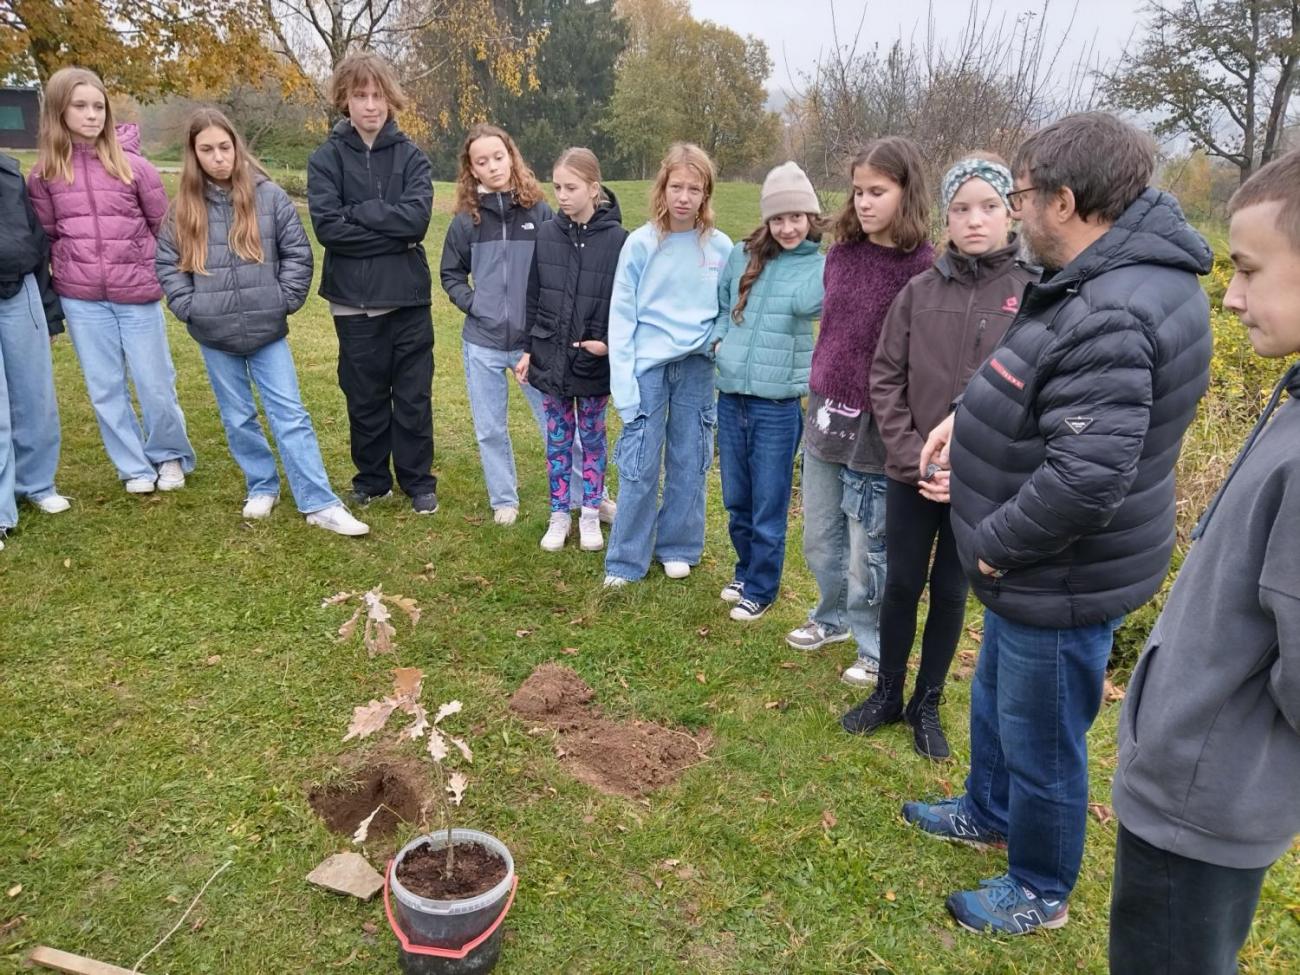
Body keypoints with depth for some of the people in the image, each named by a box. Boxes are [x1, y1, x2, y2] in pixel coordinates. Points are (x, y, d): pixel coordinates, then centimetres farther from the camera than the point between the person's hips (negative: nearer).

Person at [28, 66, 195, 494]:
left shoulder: (131, 164, -2)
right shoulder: (44, 173, 2)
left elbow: (165, 225, 6)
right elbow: (45, 235, 10)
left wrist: (159, 272, 6)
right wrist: (65, 272, 4)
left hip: (137, 294, -2)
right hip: (80, 299, 2)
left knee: (155, 385, 4)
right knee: (105, 390, 7)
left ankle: (171, 456, 26)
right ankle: (134, 467, 21)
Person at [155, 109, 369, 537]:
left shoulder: (269, 196, -3)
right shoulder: (184, 208, 3)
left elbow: (298, 253, 0)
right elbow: (167, 264, 7)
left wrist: (285, 301, -7)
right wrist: (189, 308, -3)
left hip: (267, 330, -2)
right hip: (214, 336, 2)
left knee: (290, 415, -2)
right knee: (238, 418, 11)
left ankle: (319, 504, -1)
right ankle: (262, 487, 28)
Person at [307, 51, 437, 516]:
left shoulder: (410, 156, 2)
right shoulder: (326, 159, 1)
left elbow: (417, 217, -13)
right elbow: (327, 226, -12)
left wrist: (357, 211, -11)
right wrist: (391, 232, -13)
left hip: (408, 295, 0)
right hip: (354, 299, 0)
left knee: (414, 395, 7)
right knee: (364, 396, 10)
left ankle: (418, 481, 21)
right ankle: (371, 478, 27)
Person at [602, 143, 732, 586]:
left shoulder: (720, 247, 1)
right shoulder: (641, 243, -5)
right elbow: (622, 315, -5)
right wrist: (623, 382, -11)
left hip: (697, 367, 2)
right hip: (649, 365, -2)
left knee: (690, 464, 10)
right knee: (639, 469, 0)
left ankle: (678, 548, 27)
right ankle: (626, 560, 13)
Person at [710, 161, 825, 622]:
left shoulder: (823, 266, -5)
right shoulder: (741, 255, 5)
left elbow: (805, 303, -27)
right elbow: (719, 305, 18)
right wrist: (718, 338, 0)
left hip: (778, 404, -4)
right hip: (730, 396, 4)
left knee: (769, 506, 8)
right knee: (736, 501, 18)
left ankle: (761, 589, 26)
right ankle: (746, 572, 39)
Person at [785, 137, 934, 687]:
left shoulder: (921, 268, -13)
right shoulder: (841, 254, 5)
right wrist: (819, 396, 13)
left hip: (876, 427, -6)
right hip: (824, 415, 6)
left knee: (868, 549, 8)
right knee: (819, 540, 19)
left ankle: (875, 648, 29)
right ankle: (833, 618, 43)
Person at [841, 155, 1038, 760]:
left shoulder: (1033, 294, -7)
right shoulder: (920, 291, -1)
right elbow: (885, 379, 0)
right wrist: (911, 456, -9)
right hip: (911, 474, 2)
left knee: (950, 592, 12)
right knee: (901, 584, 12)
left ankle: (927, 706, 31)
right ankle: (887, 696, 31)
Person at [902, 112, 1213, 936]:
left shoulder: (1109, 319, -31)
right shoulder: (1110, 273, 3)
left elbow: (1087, 477, -35)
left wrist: (992, 544, -20)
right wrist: (971, 416, 6)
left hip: (1061, 581, -10)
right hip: (1039, 566, 10)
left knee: (1041, 742, 12)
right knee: (995, 699, 29)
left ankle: (1040, 893, 36)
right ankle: (988, 814, 54)